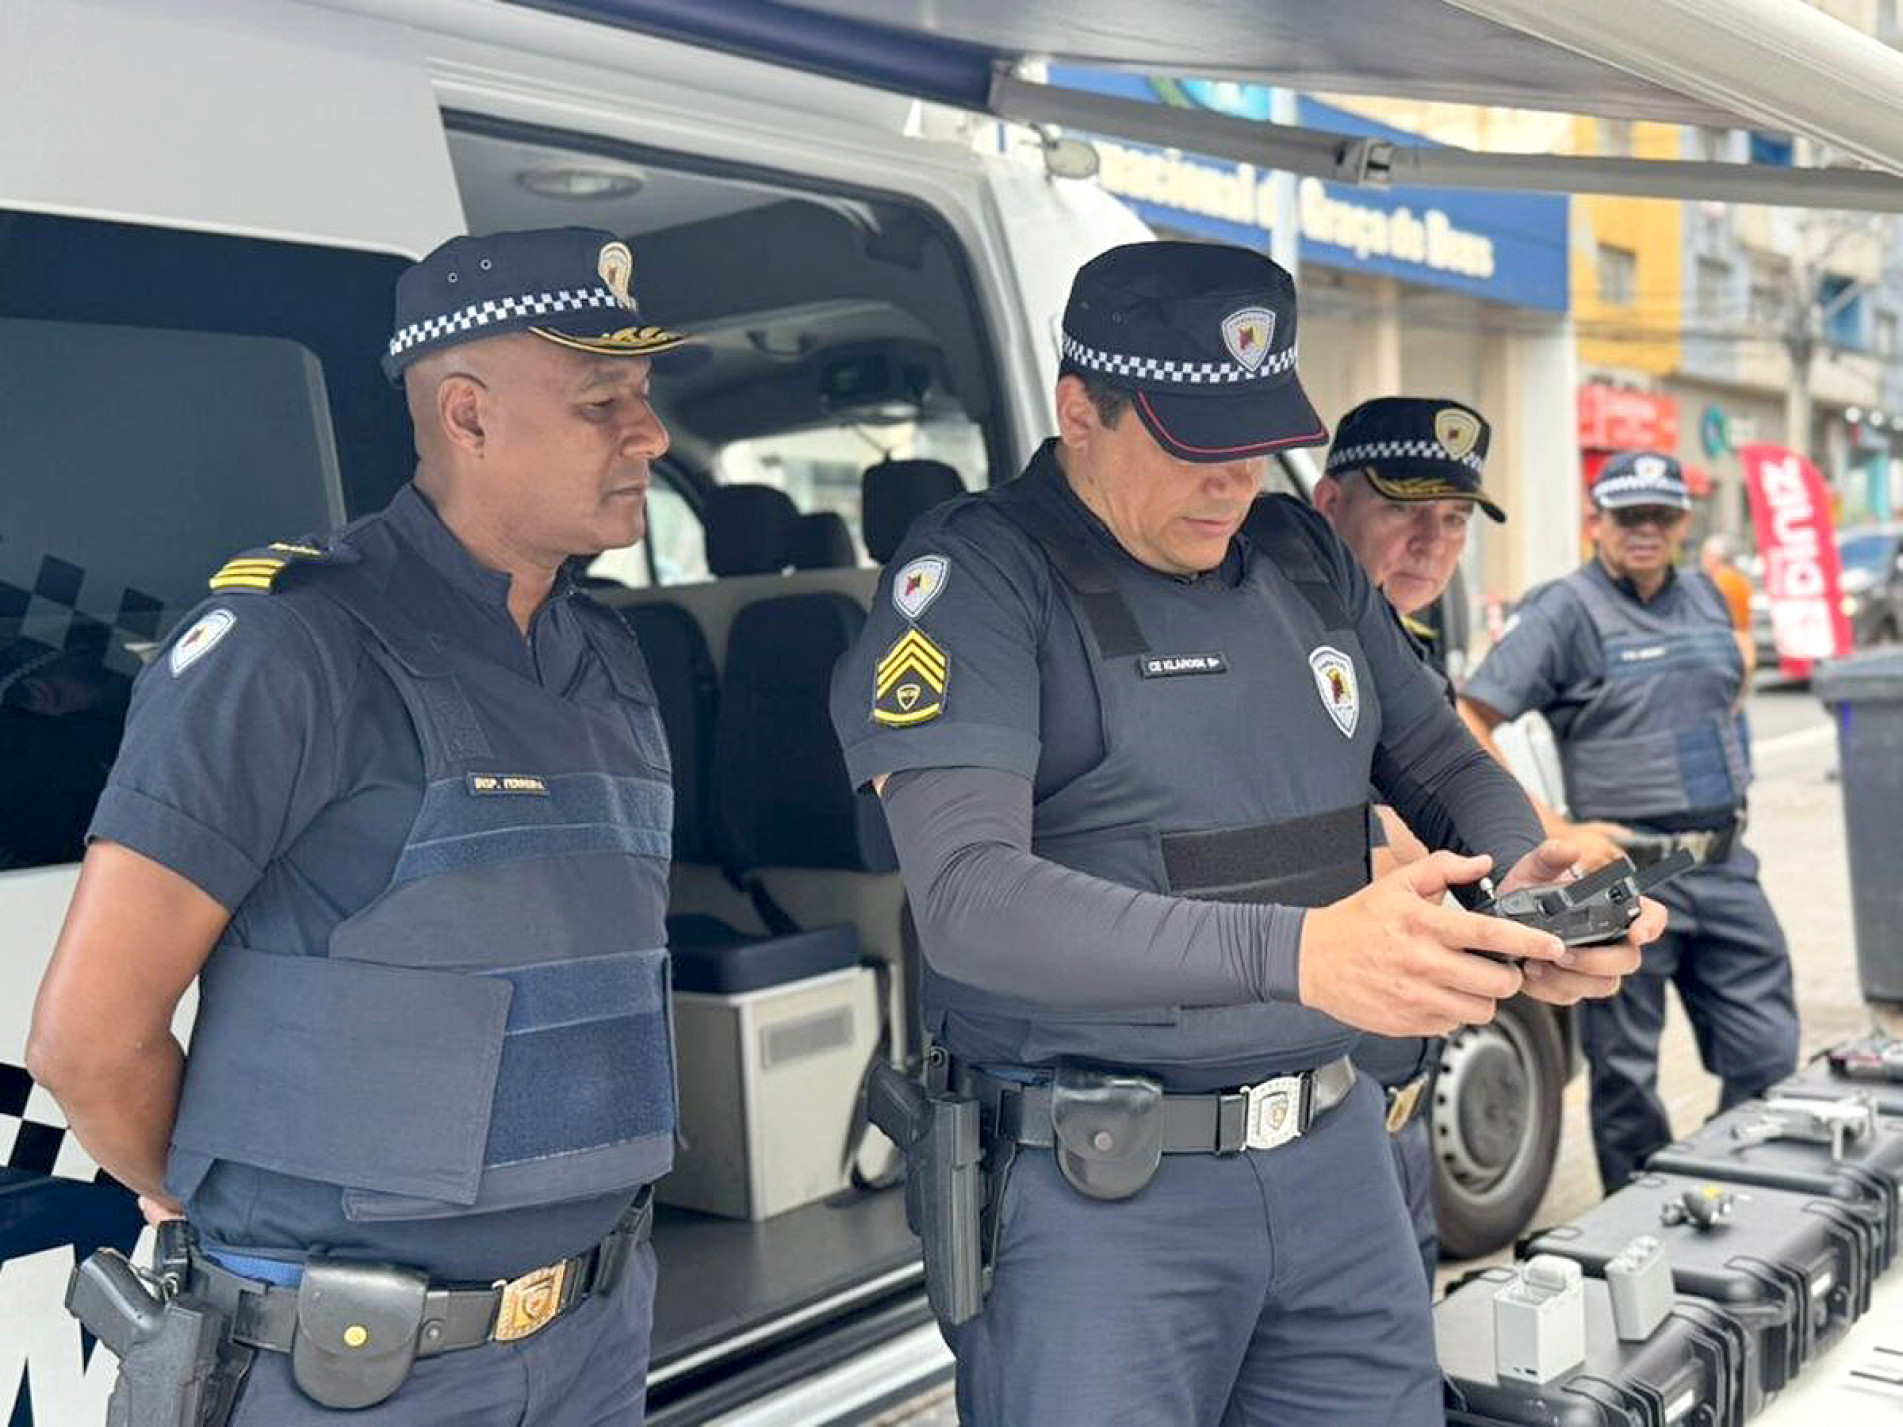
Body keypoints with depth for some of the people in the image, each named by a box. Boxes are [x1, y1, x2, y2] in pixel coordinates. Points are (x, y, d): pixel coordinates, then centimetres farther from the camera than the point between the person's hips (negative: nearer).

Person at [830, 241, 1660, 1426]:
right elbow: (969, 897, -23)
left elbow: (1447, 763, 16)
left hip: (1335, 1153, 6)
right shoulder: (978, 577, -11)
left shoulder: (1304, 558, 9)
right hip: (1095, 1193, -5)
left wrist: (1529, 872, -8)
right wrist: (1292, 952, -34)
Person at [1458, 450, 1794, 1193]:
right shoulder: (1565, 611, -9)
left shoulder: (1705, 596, 11)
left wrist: (1724, 750, 16)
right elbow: (1466, 724, -15)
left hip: (1725, 865, 6)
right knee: (1627, 1078, 6)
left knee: (1769, 1061, 9)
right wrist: (1558, 831, -18)